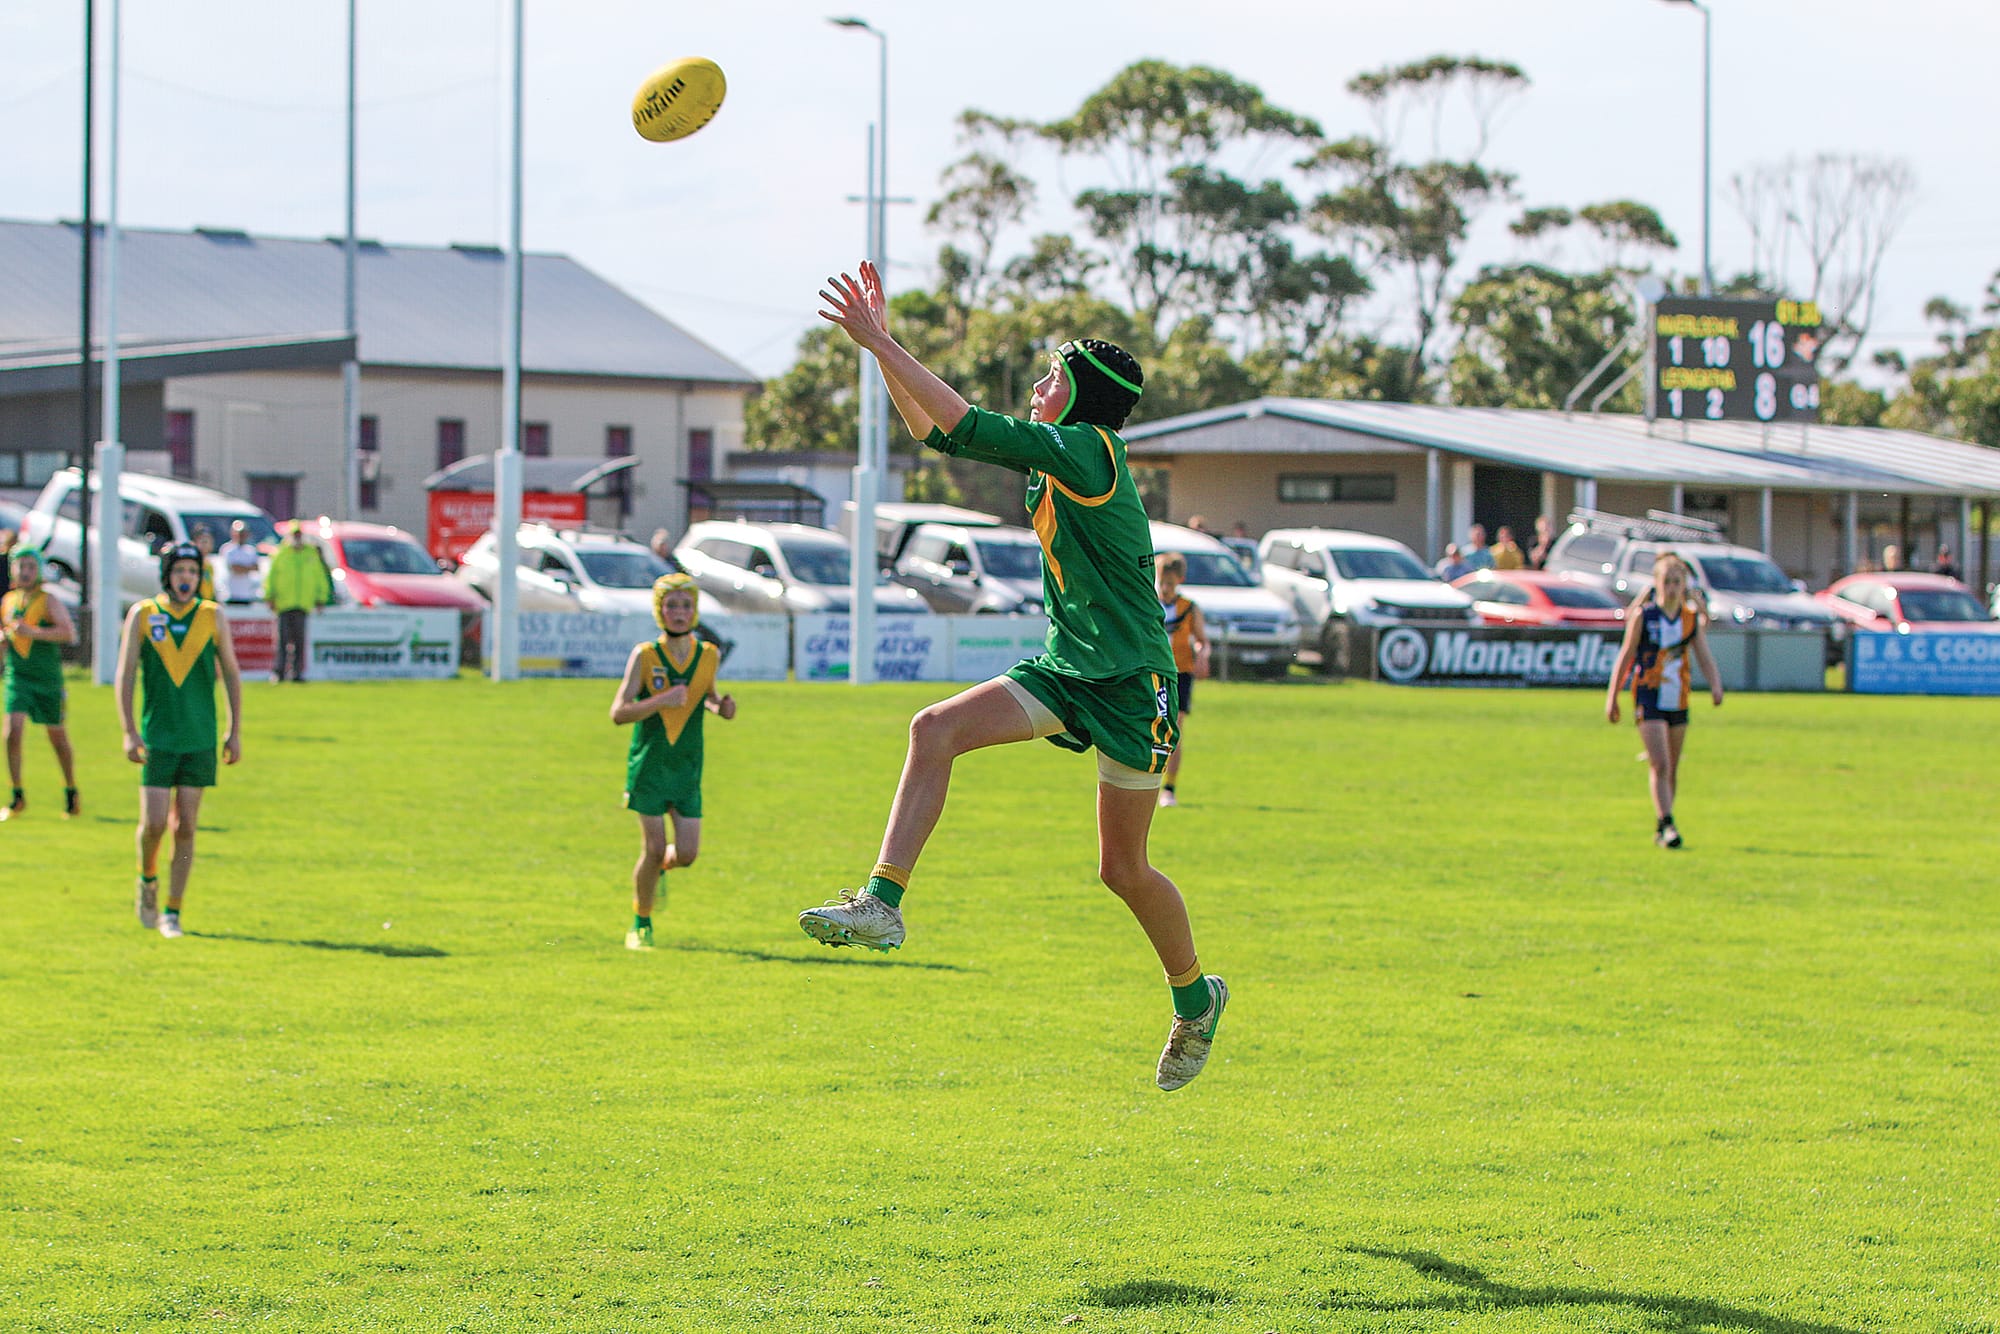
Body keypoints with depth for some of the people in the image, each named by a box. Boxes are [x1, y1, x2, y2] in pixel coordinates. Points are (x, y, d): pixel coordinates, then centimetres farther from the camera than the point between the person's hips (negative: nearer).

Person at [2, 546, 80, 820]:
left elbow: (68, 633, -23)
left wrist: (31, 632, -29)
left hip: (48, 678, -3)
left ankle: (71, 792, 29)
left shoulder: (49, 601, -8)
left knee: (57, 736, 9)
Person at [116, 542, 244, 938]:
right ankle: (148, 879, 22)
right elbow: (125, 674, 1)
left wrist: (235, 732, 2)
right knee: (153, 823, -8)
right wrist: (129, 732, -7)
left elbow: (231, 674, 8)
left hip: (200, 739, 1)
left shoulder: (213, 617, 4)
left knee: (184, 828, 0)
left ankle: (172, 912, 8)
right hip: (157, 738, -1)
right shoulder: (142, 615, 0)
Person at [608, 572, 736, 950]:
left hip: (687, 769, 3)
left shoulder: (709, 655, 2)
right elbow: (618, 712, -12)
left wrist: (720, 706, -1)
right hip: (648, 765, -3)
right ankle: (641, 925, 15)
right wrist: (661, 701, -27)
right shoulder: (645, 656, -8)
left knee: (686, 853, -5)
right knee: (654, 848, -6)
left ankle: (659, 868, 32)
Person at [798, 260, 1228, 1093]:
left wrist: (879, 342, -21)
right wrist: (881, 347, 5)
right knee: (936, 729, -14)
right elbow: (934, 430, 15)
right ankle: (882, 904, -19)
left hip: (1129, 683, -8)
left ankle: (1195, 998, 24)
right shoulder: (1051, 453, 8)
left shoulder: (1087, 451, -18)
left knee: (1124, 870, 1)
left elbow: (964, 425, -25)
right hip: (1066, 670, 8)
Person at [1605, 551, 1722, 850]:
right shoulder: (1643, 615, -6)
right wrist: (1612, 698, 0)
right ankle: (1666, 824, -17)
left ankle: (1660, 828, 22)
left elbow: (1704, 657, 0)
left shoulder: (1692, 618, 3)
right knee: (1659, 764, -15)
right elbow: (1626, 656, -1)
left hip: (1678, 700, 4)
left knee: (1672, 768, 10)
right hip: (1649, 698, -4)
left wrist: (1715, 685, -18)